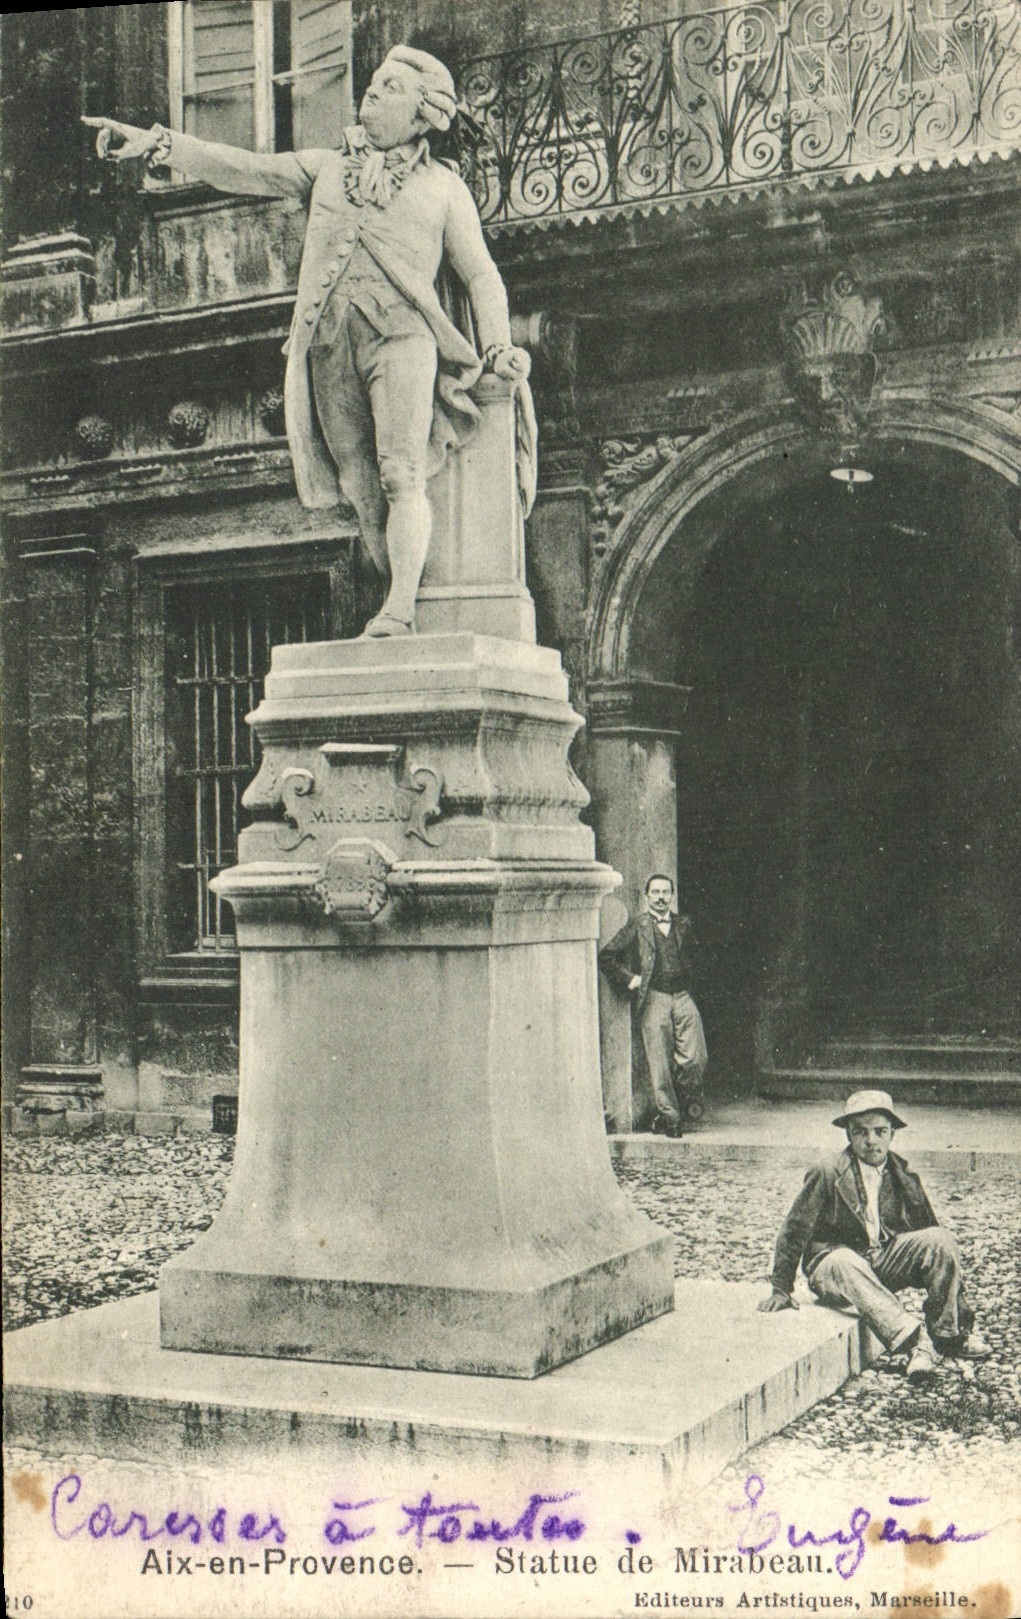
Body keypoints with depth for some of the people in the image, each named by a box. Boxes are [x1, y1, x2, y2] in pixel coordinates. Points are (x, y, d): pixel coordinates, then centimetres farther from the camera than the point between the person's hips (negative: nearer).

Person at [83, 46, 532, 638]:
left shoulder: (444, 186, 20)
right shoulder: (327, 167, 28)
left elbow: (482, 277, 17)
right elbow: (246, 170, 22)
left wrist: (498, 349, 1)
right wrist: (158, 143, 12)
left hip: (401, 333, -3)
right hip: (327, 341, 3)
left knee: (401, 475, -20)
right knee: (361, 490, -5)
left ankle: (399, 610, -25)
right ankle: (419, 610, 0)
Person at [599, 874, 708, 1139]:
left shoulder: (684, 924, 16)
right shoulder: (637, 925, 5)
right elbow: (606, 957, 4)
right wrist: (628, 979, -2)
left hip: (682, 996, 3)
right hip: (653, 999, -3)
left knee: (696, 1059, -7)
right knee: (661, 1062, -7)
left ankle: (677, 1107, 12)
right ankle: (669, 1116, 3)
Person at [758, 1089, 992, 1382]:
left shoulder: (903, 1177, 2)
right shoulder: (827, 1175, -10)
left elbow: (926, 1227, 11)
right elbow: (794, 1231, -6)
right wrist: (781, 1290, -5)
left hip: (886, 1260, 4)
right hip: (832, 1265, -4)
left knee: (941, 1239, -19)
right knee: (845, 1264, -40)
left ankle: (948, 1333, -18)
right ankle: (916, 1344, -49)